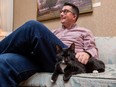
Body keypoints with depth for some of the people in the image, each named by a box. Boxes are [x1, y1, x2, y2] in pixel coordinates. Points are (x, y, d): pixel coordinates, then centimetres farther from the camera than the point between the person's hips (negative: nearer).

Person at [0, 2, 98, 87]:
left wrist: (87, 53, -15)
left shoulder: (84, 32, 26)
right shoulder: (55, 32, 39)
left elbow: (93, 49, 11)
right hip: (42, 59, 5)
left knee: (33, 26, -26)